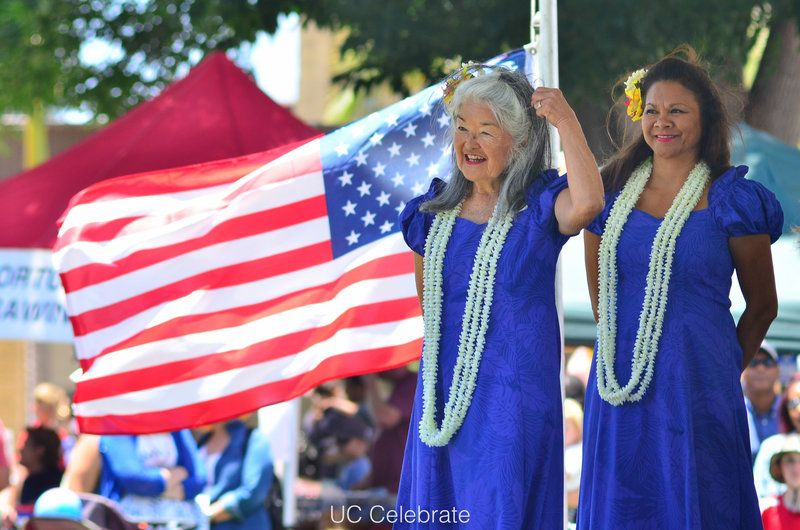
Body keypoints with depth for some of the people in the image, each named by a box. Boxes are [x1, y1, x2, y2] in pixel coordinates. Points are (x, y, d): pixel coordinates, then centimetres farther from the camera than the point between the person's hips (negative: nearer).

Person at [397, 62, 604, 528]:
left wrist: (567, 120, -29)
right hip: (443, 394, 5)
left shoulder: (538, 206, -8)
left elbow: (588, 203, -32)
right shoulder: (435, 211, 8)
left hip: (512, 392, -5)